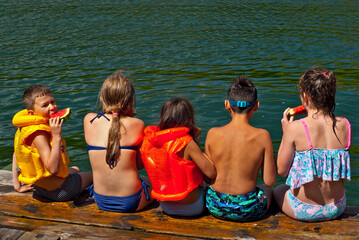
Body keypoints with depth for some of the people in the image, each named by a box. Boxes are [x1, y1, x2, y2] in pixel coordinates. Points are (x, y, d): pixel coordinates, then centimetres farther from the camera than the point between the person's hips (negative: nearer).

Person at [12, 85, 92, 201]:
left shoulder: (26, 128, -2)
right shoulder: (39, 134, -31)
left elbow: (16, 155, 7)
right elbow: (53, 169, -35)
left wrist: (17, 185, 11)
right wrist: (57, 136, -36)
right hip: (57, 191, -9)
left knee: (75, 169, 37)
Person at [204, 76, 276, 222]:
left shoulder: (213, 134, -12)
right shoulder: (262, 136, -16)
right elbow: (270, 181, -11)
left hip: (215, 207, 2)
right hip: (248, 210, -1)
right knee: (266, 189, 35)